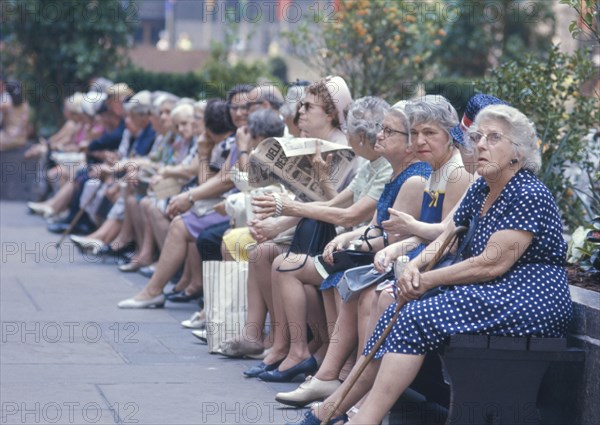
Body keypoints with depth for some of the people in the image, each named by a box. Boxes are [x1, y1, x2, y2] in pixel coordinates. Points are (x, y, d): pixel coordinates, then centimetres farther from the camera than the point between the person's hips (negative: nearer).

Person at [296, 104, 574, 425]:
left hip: (532, 299, -9)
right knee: (400, 312, -6)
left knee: (418, 317, -23)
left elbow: (492, 264, -19)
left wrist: (427, 280, -14)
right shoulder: (481, 190, 14)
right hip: (491, 292, 9)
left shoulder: (529, 195, -14)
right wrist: (415, 265, -9)